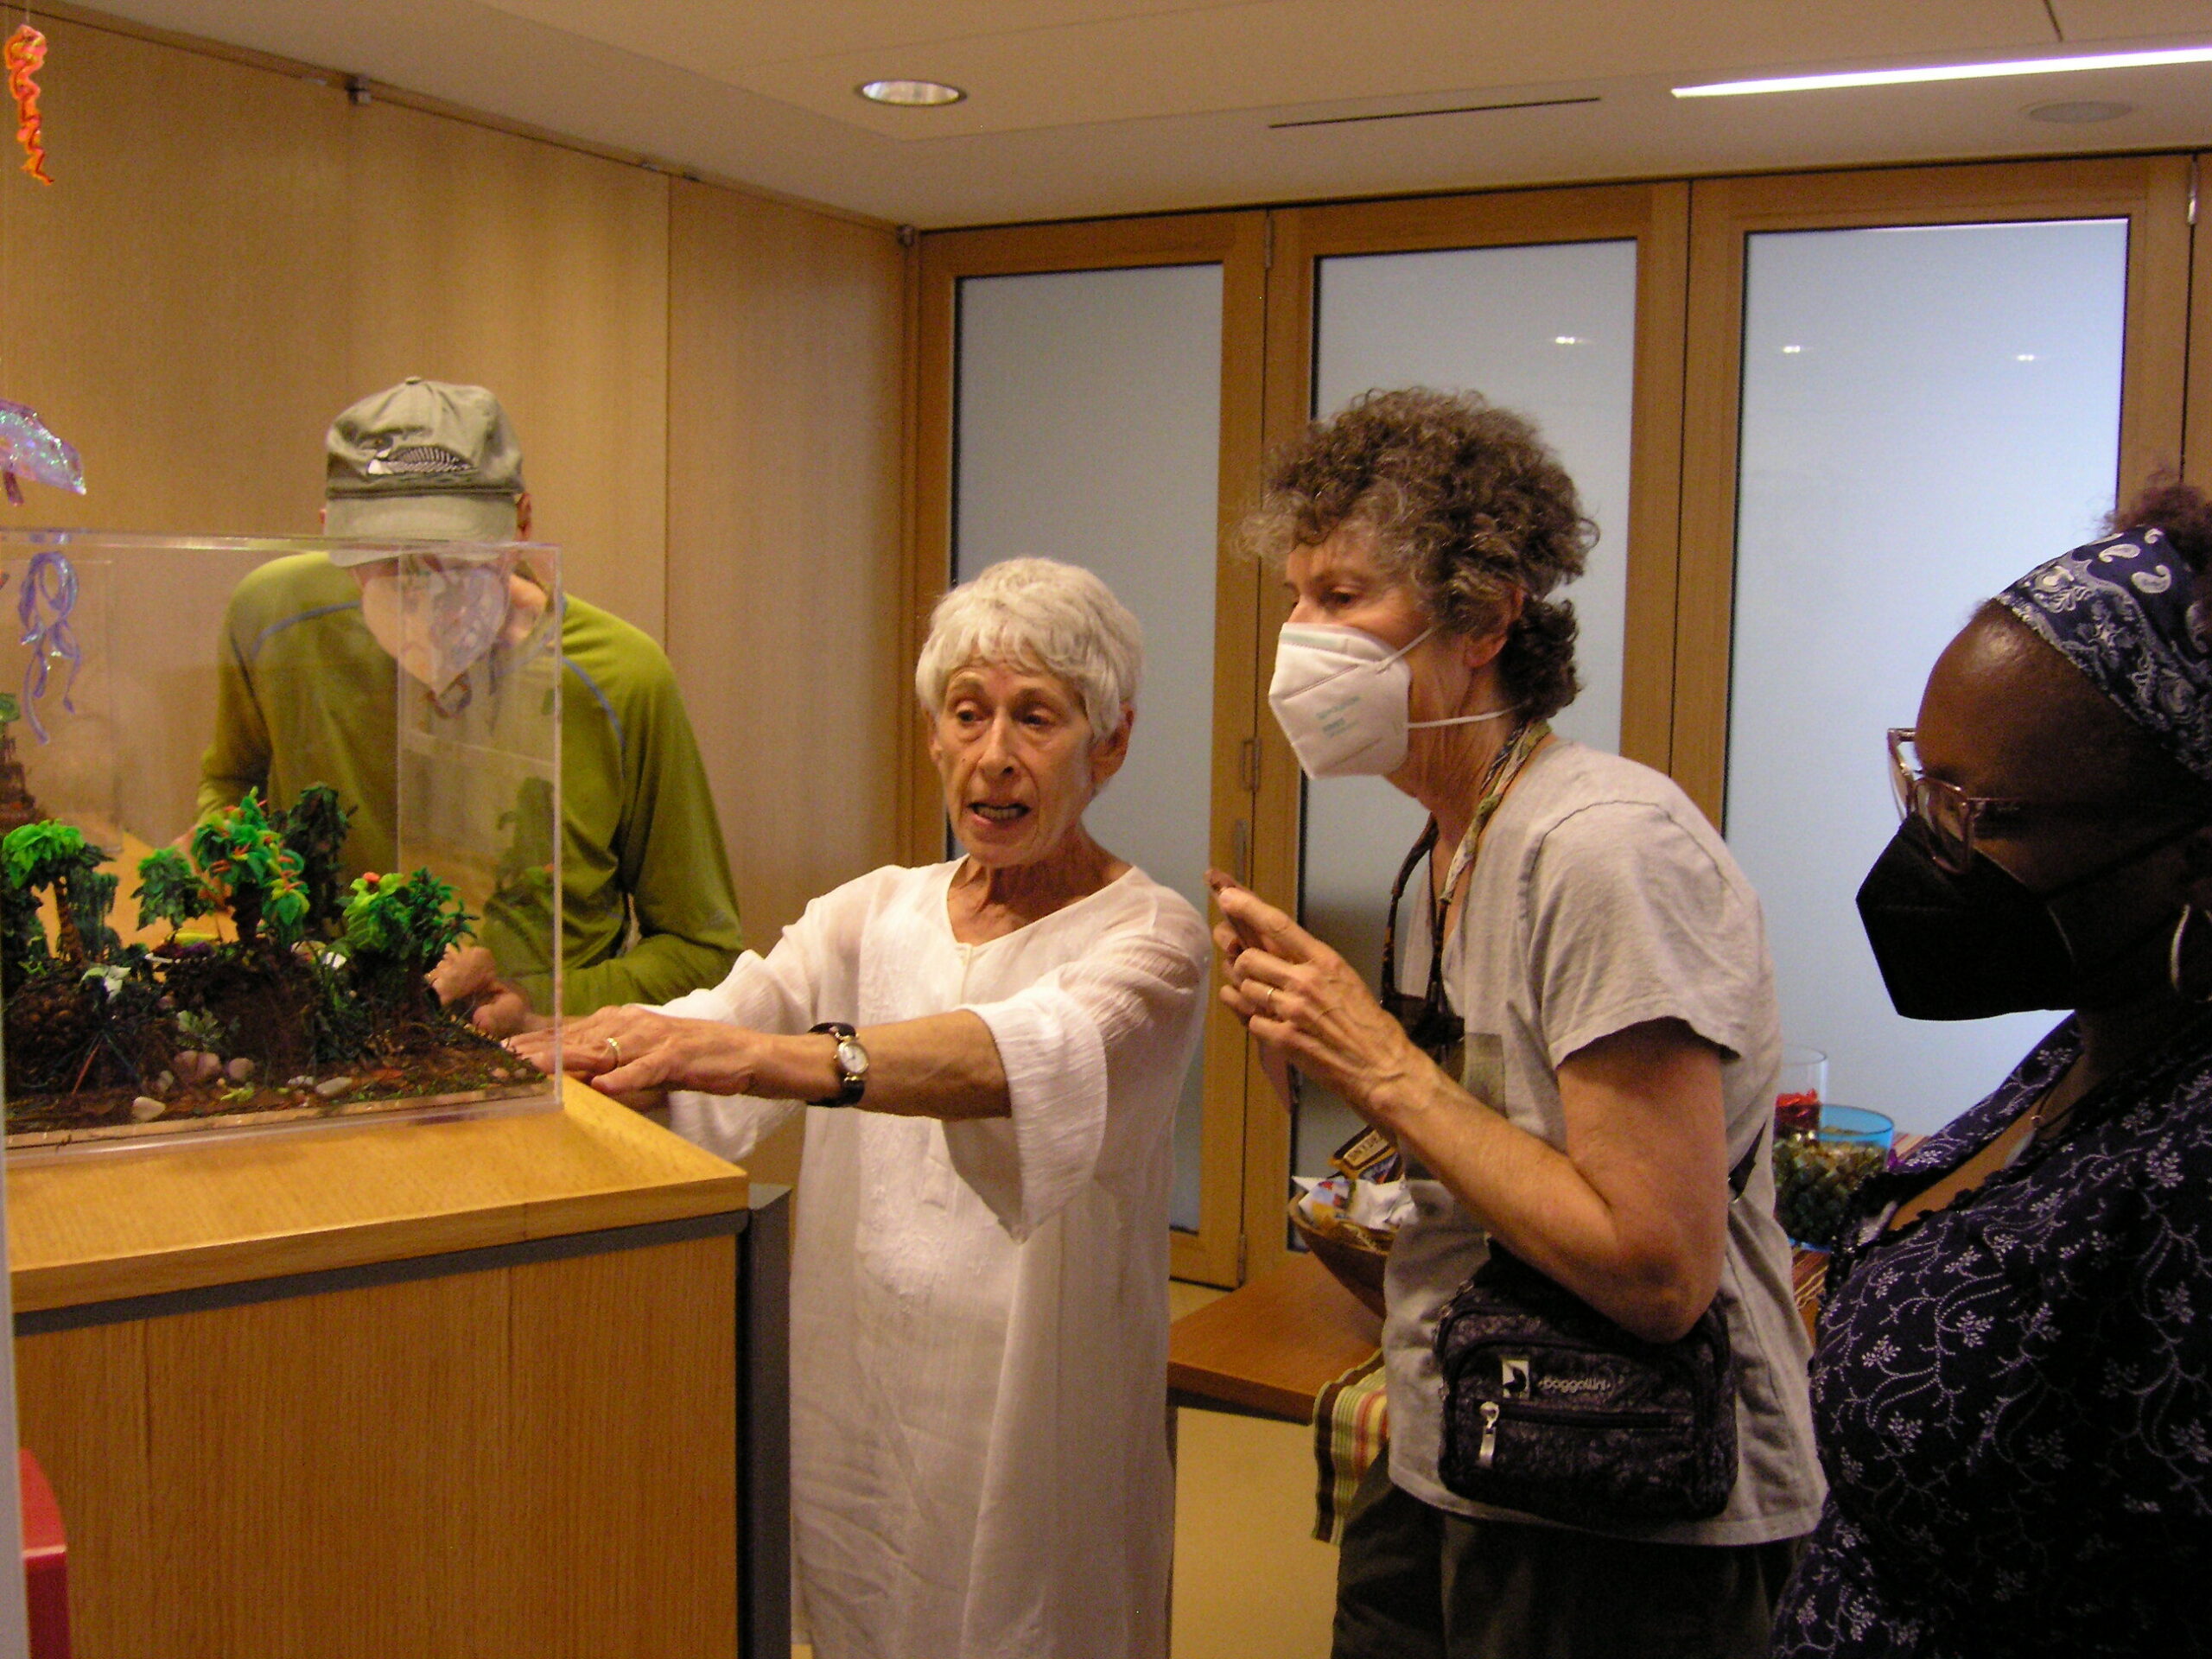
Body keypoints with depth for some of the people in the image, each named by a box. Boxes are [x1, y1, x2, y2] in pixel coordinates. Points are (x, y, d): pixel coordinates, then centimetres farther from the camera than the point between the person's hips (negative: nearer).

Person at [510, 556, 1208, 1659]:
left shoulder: (1148, 937, -10)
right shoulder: (875, 913, 7)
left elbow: (1036, 1051, -32)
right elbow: (725, 1011, -9)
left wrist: (769, 1057, -46)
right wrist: (580, 1045, -31)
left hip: (1030, 1422, -4)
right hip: (854, 1402, 4)